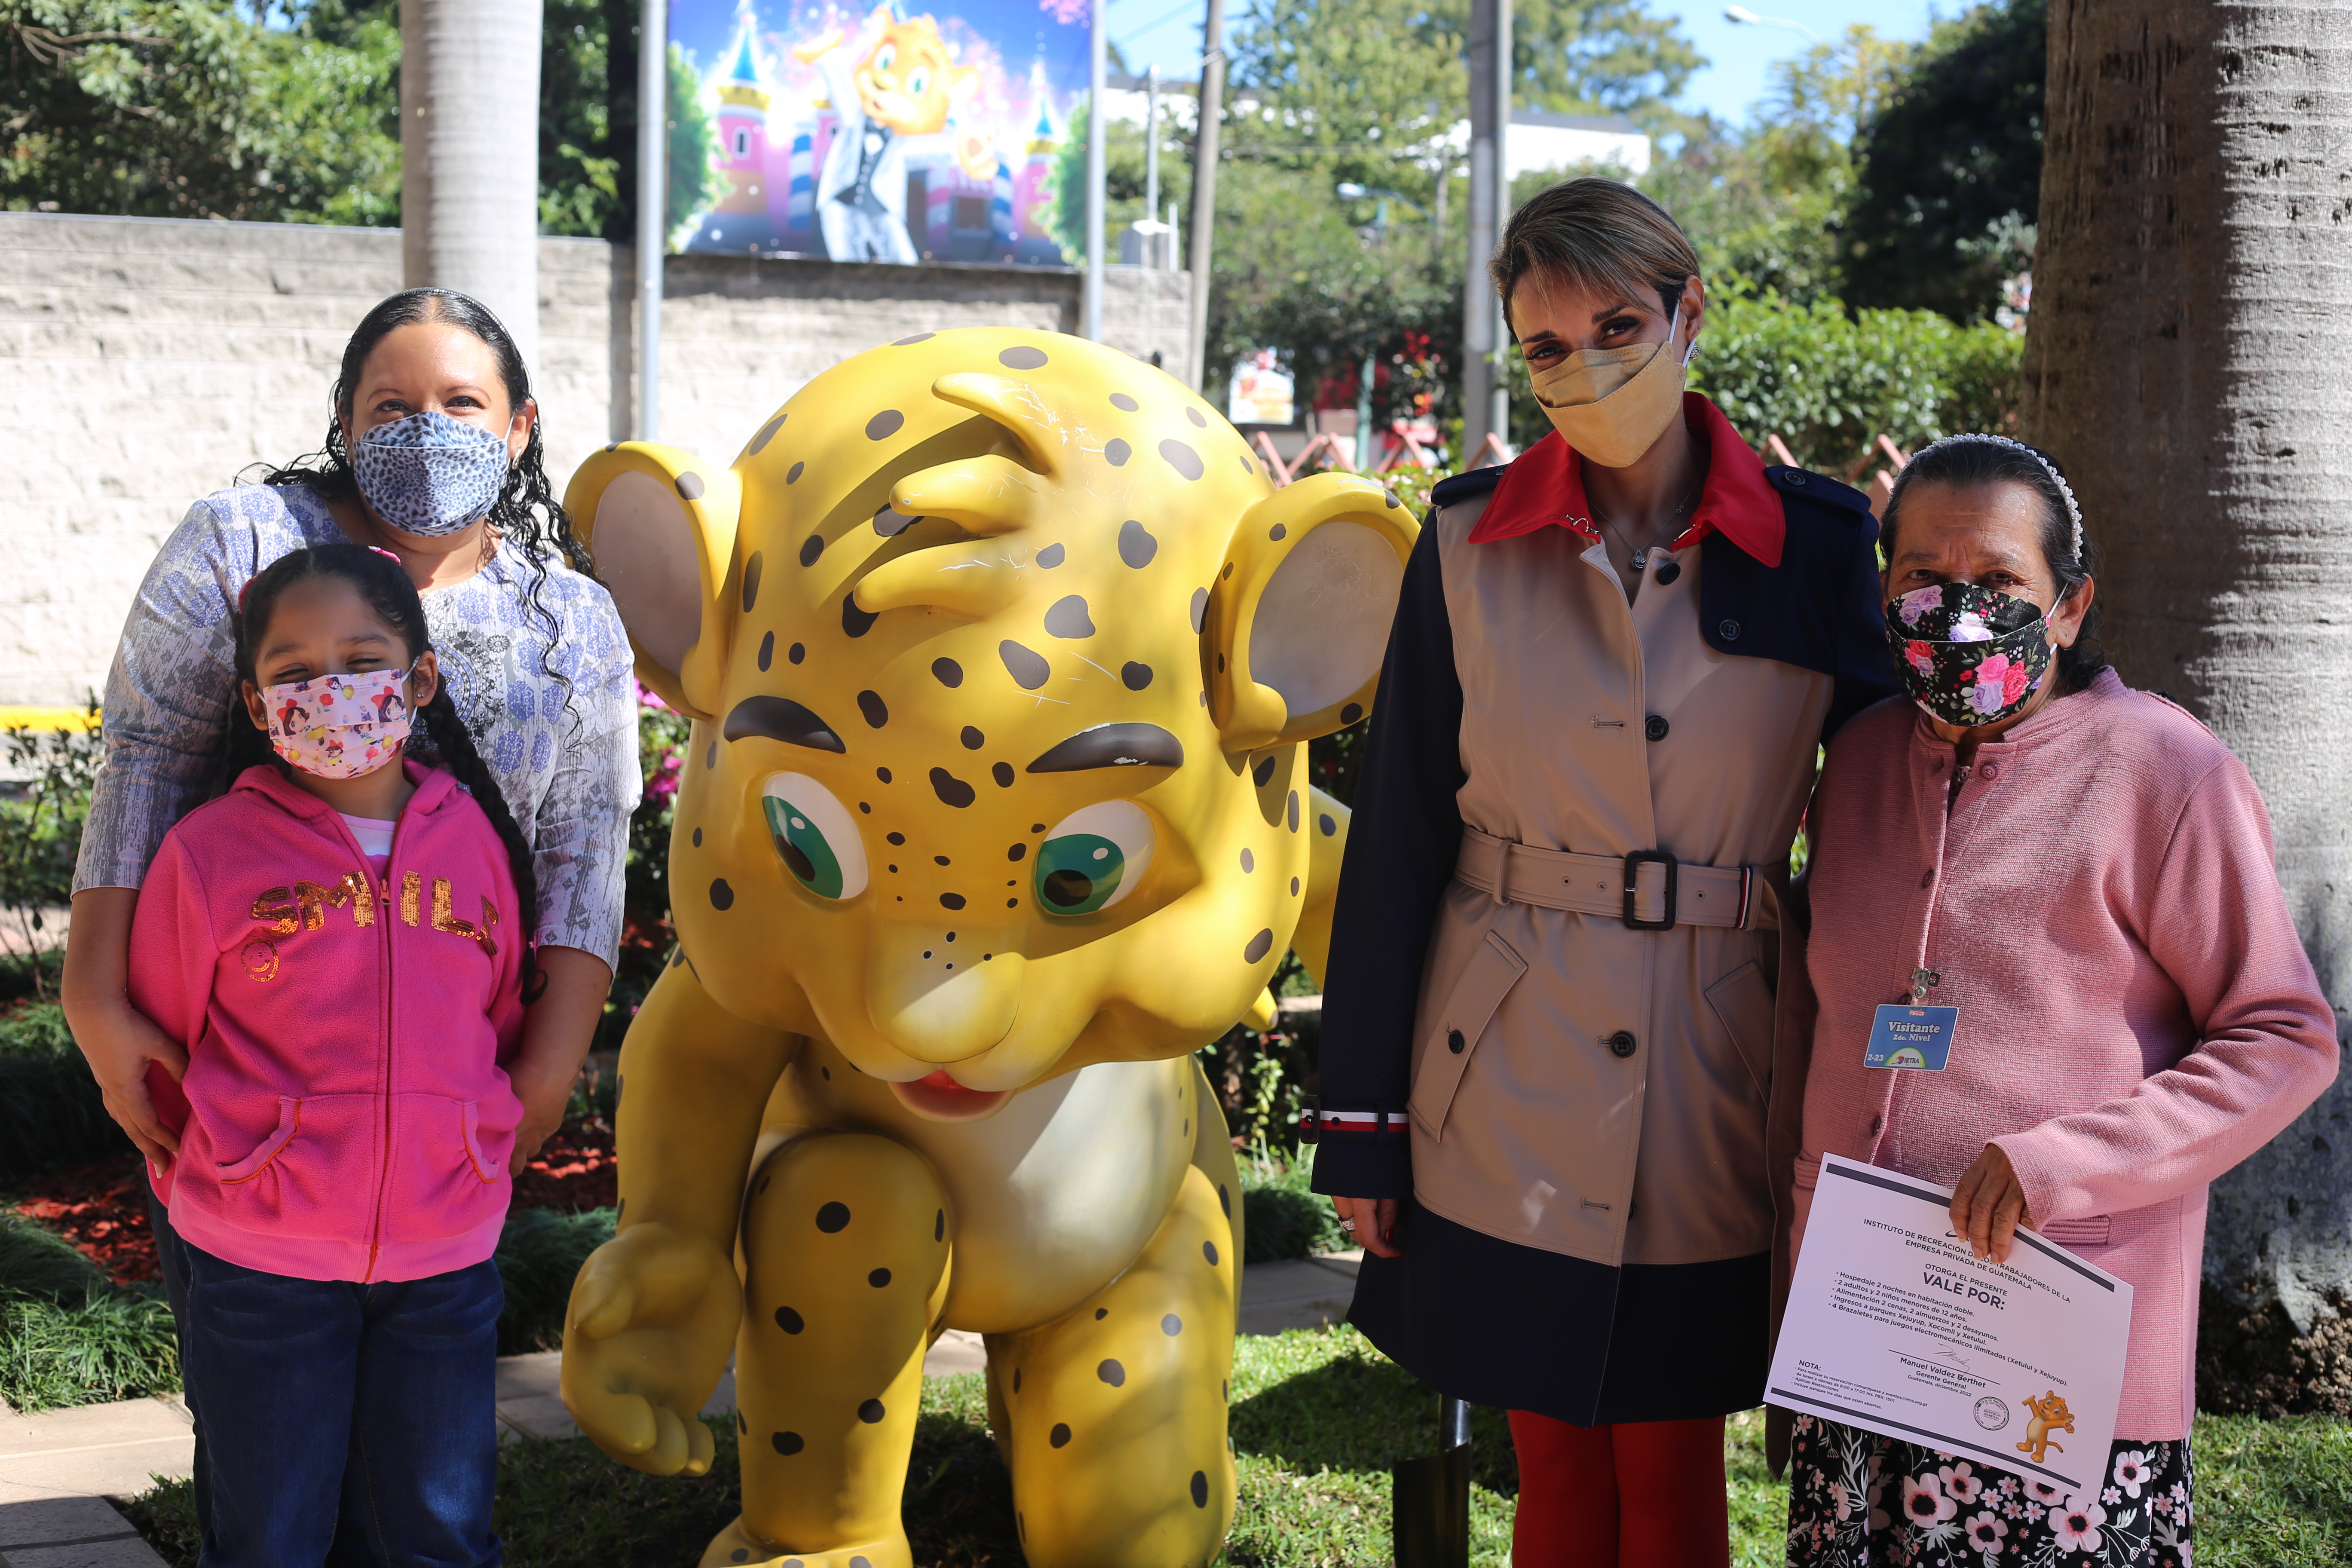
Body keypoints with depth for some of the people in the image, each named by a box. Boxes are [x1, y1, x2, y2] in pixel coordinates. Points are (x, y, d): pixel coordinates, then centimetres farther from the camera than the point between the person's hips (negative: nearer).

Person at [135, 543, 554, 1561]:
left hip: (445, 1255, 2)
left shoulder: (478, 840, 3)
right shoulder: (210, 850, -6)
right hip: (262, 1261, -2)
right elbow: (154, 1044, 5)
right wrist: (218, 1181, 11)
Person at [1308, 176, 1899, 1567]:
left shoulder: (1818, 544, -3)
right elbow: (1397, 834, 1)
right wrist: (1362, 1119, 0)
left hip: (1717, 1078, 0)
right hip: (1512, 1085, 1)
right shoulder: (1472, 546, -2)